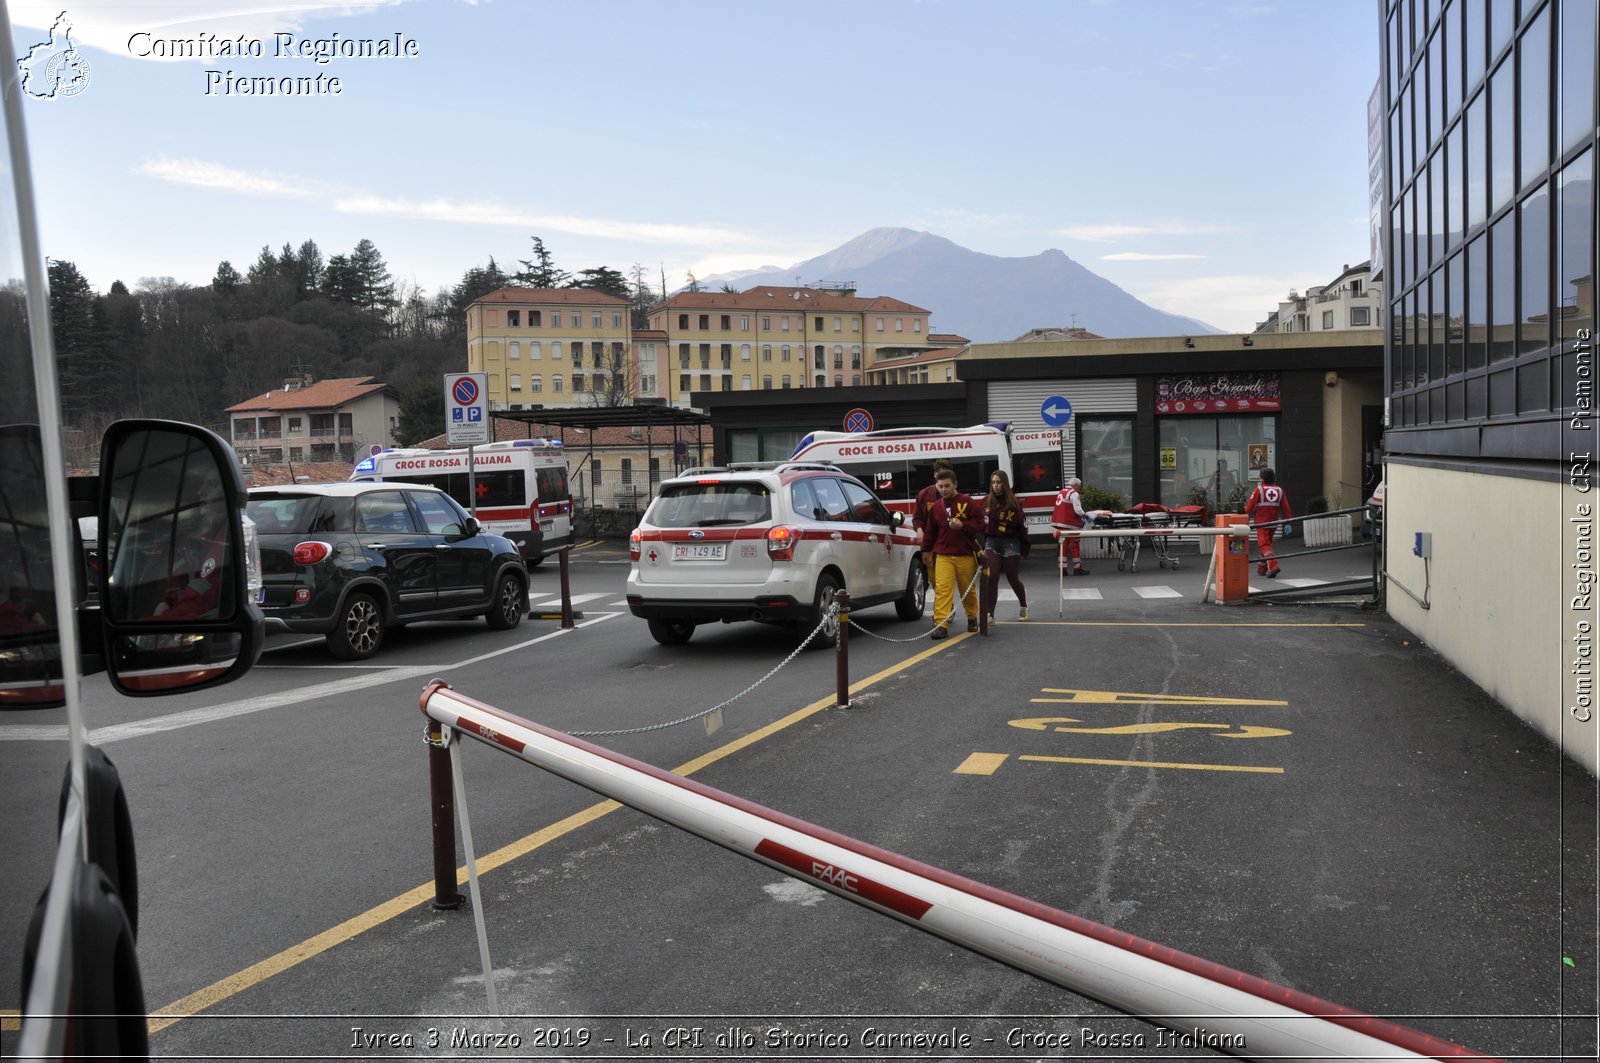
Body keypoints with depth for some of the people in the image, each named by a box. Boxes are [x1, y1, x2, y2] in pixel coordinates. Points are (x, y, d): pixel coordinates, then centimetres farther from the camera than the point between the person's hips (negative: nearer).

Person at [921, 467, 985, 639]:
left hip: (966, 555, -2)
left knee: (968, 590, 11)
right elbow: (930, 530, 20)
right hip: (943, 555, 2)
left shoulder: (968, 502, -2)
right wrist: (926, 549, 22)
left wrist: (962, 526, -20)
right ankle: (941, 624, -15)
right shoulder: (936, 507, 10)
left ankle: (972, 618, 33)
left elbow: (978, 523, -5)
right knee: (942, 589, -12)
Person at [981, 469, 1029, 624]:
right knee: (991, 578, -10)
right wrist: (981, 544, 7)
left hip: (1010, 543, -2)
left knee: (1013, 578, 10)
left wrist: (1024, 548, -4)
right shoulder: (987, 502, 5)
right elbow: (981, 524, 11)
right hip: (991, 543, 2)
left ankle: (1023, 606, 37)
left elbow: (1022, 525, -4)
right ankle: (990, 615, -9)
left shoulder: (1012, 502, -6)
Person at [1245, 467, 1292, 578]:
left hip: (1261, 523, -6)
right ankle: (1262, 569, 25)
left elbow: (1250, 506, -10)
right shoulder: (1279, 491, 6)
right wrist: (1288, 522, 11)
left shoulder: (1259, 490, -10)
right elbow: (1285, 508, 6)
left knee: (1264, 545, -7)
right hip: (1274, 522, 6)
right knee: (1267, 543, 18)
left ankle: (1273, 566, -27)